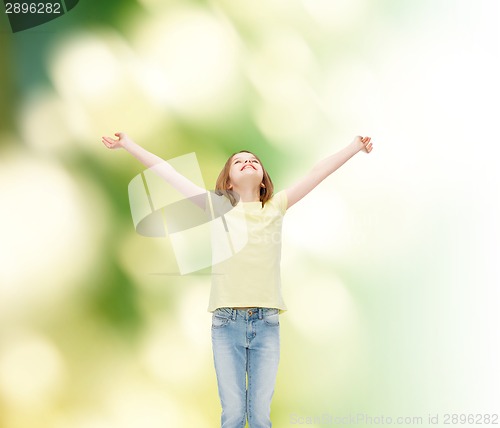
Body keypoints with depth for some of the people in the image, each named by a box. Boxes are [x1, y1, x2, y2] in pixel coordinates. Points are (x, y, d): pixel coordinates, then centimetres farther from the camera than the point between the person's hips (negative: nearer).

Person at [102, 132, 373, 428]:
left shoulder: (276, 207, 10)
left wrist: (355, 146, 10)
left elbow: (320, 172, 10)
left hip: (266, 323, 1)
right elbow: (167, 172, 8)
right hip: (227, 322, -1)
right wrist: (129, 145, 10)